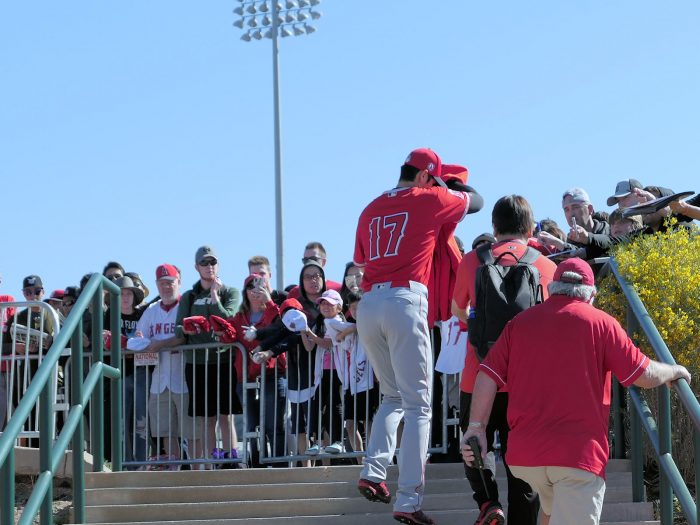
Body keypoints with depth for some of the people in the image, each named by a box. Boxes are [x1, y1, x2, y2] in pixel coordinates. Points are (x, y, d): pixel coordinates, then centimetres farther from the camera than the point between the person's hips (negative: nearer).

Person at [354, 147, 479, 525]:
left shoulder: (371, 209, 20)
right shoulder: (430, 198, 7)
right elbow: (472, 200, 25)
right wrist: (450, 186, 44)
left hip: (368, 305, 6)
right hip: (406, 301, -6)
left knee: (393, 397, 22)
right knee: (418, 406, -4)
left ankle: (373, 473, 5)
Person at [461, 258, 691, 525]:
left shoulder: (519, 322, 9)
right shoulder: (601, 323, -1)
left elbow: (487, 377, 2)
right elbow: (646, 376, -1)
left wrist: (476, 427, 5)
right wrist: (675, 371, 18)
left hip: (524, 454, 5)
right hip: (579, 452, -4)